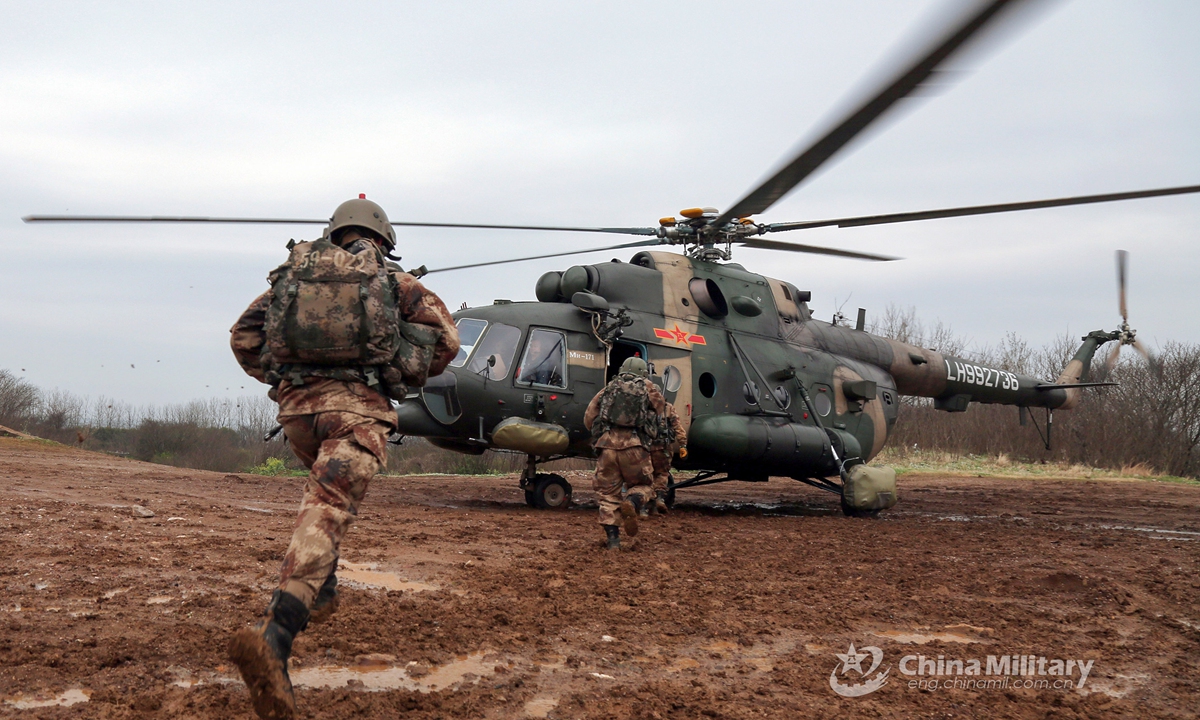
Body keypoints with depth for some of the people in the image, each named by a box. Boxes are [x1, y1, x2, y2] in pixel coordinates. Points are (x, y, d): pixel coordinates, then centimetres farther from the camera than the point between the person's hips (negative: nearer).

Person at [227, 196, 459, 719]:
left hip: (296, 403, 4)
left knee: (324, 489, 33)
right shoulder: (393, 281, 13)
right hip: (357, 407, -4)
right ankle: (275, 632, -34)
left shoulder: (293, 272, 19)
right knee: (328, 513, -16)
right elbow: (444, 338, 7)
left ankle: (320, 591, 32)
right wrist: (401, 377, 18)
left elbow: (244, 335, 19)